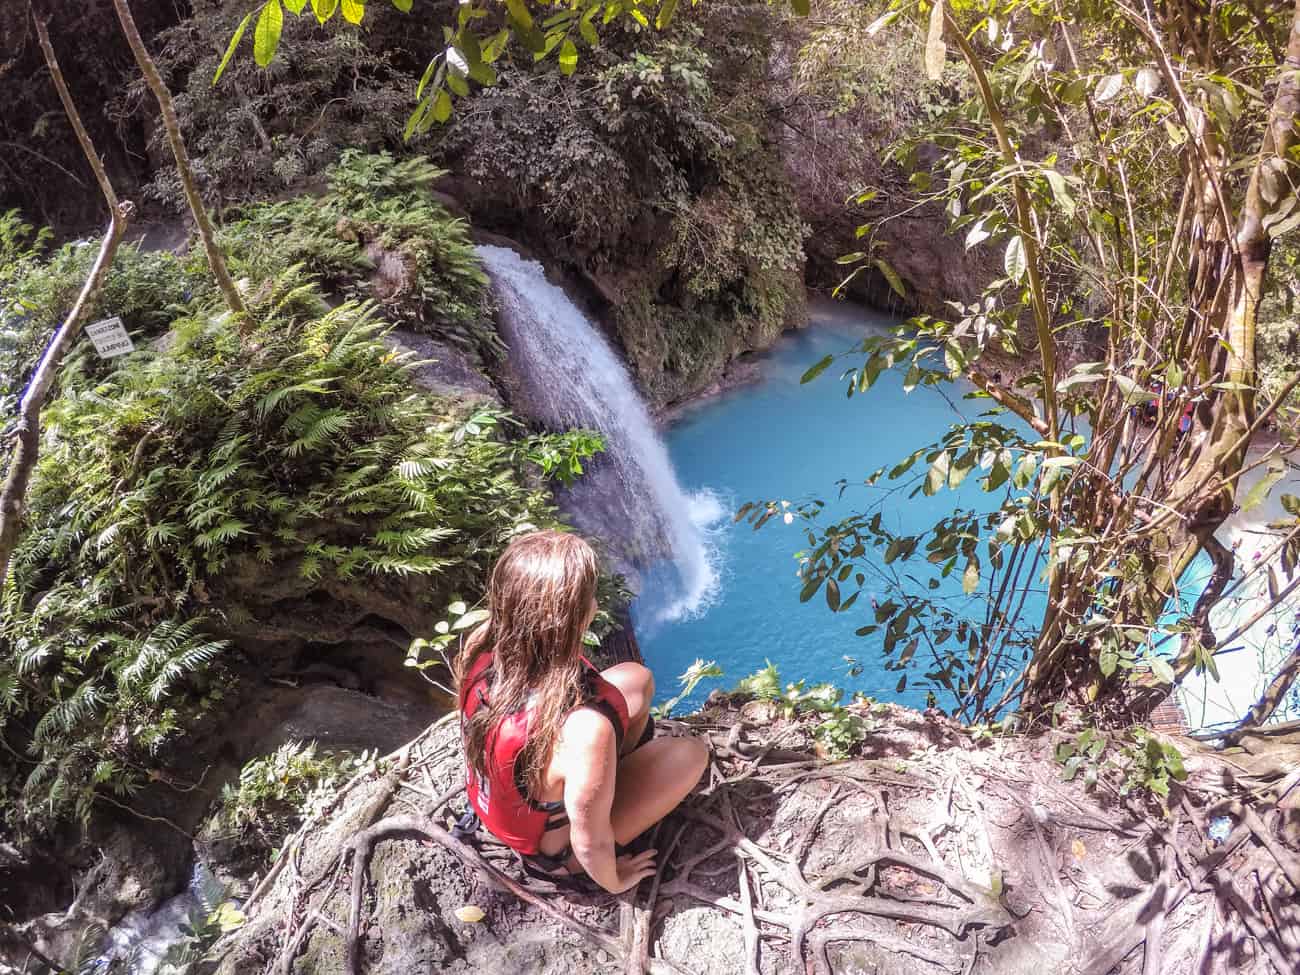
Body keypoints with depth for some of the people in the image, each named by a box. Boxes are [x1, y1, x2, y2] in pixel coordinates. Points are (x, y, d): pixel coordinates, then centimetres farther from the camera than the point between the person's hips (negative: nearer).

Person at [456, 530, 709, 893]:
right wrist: (614, 881, -4)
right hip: (552, 853, -5)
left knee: (636, 680, 10)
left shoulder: (481, 646, -25)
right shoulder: (585, 728, -45)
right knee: (691, 753, 2)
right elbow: (591, 844, -28)